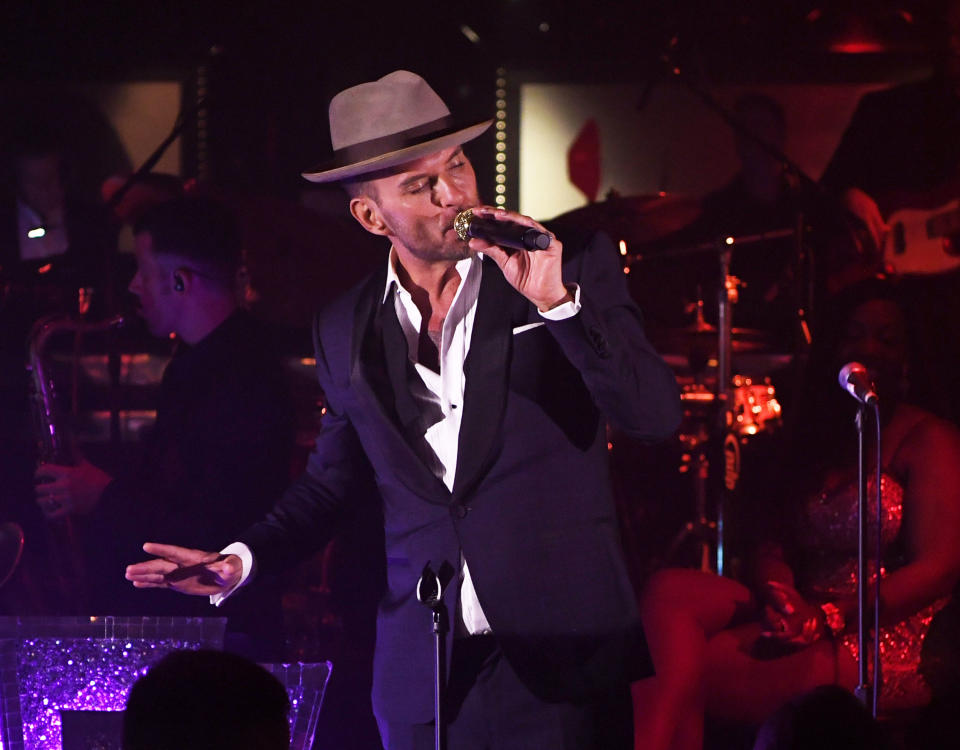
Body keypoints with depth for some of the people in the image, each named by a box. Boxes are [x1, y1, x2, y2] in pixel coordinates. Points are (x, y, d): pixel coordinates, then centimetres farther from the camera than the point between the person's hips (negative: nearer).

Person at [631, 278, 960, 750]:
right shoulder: (813, 441, 23)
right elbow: (772, 546, 13)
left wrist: (828, 618, -19)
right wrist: (781, 599, -12)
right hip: (808, 619, 7)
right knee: (669, 591, -19)